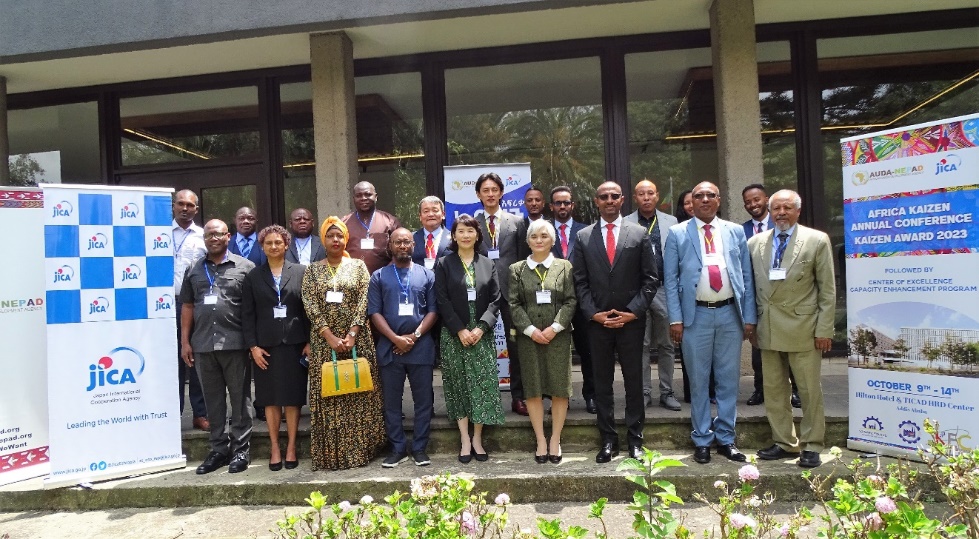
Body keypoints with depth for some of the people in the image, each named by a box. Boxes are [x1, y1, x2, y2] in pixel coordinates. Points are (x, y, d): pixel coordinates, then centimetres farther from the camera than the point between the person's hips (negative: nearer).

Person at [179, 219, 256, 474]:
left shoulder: (244, 267, 1)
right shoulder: (194, 270, 14)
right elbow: (187, 307, 15)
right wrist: (185, 342, 9)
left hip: (235, 344, -4)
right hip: (203, 345, 4)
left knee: (240, 398, 4)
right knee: (213, 400, 11)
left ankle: (240, 449, 13)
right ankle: (219, 449, 22)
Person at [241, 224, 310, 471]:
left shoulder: (300, 272, 3)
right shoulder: (253, 277, 7)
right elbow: (247, 315, 4)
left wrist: (309, 342, -5)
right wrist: (253, 346, -4)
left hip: (294, 344, -1)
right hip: (265, 346, 1)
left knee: (293, 397, 4)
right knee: (270, 399, 7)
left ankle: (291, 447, 15)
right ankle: (275, 448, 17)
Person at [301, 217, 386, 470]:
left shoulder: (358, 266, 6)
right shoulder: (312, 270, 7)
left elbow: (364, 300, -3)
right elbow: (310, 305, -3)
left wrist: (352, 333, -15)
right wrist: (330, 336, -14)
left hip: (356, 338, 0)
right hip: (324, 340, 1)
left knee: (358, 393, 1)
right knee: (327, 393, 1)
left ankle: (358, 449, 10)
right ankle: (331, 454, 9)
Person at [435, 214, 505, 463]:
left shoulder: (488, 264, 9)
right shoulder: (443, 264, 3)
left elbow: (495, 300, 3)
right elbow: (442, 301, -4)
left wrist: (481, 328, -10)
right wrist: (460, 330, -12)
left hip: (482, 334, 2)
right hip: (453, 335, -1)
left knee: (483, 385, -1)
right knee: (459, 385, 2)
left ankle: (477, 438, 10)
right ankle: (465, 440, 9)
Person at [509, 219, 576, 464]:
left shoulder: (564, 267, 5)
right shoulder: (517, 269, 6)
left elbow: (570, 301, -1)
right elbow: (514, 303, 0)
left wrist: (554, 327, -13)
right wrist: (530, 329, -11)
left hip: (558, 336, 0)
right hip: (528, 336, 0)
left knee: (559, 389, 3)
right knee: (533, 389, 3)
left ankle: (555, 440, 15)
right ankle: (540, 440, 15)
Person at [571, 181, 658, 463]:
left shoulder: (639, 234, 2)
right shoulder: (583, 237, 5)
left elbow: (651, 279, 0)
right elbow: (580, 282, 4)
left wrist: (633, 311, -8)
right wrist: (594, 313, -7)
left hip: (631, 320, -1)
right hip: (597, 321, 1)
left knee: (634, 380, 6)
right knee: (602, 382, 7)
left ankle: (635, 437, 18)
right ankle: (608, 440, 17)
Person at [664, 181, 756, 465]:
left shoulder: (735, 231, 9)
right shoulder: (677, 233, 3)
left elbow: (746, 275, 8)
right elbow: (670, 279, 1)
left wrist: (749, 317, 3)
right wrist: (675, 319, -6)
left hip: (730, 313, 2)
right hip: (696, 315, -2)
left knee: (728, 380, 9)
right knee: (699, 381, 6)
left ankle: (725, 438, 22)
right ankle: (702, 440, 18)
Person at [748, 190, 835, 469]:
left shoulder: (817, 240, 0)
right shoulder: (755, 243, 9)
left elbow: (827, 289, -2)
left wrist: (824, 330, -7)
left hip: (803, 328, -3)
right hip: (768, 328, 4)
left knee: (810, 391, 5)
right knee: (773, 390, 10)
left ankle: (811, 446, 18)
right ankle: (785, 443, 23)